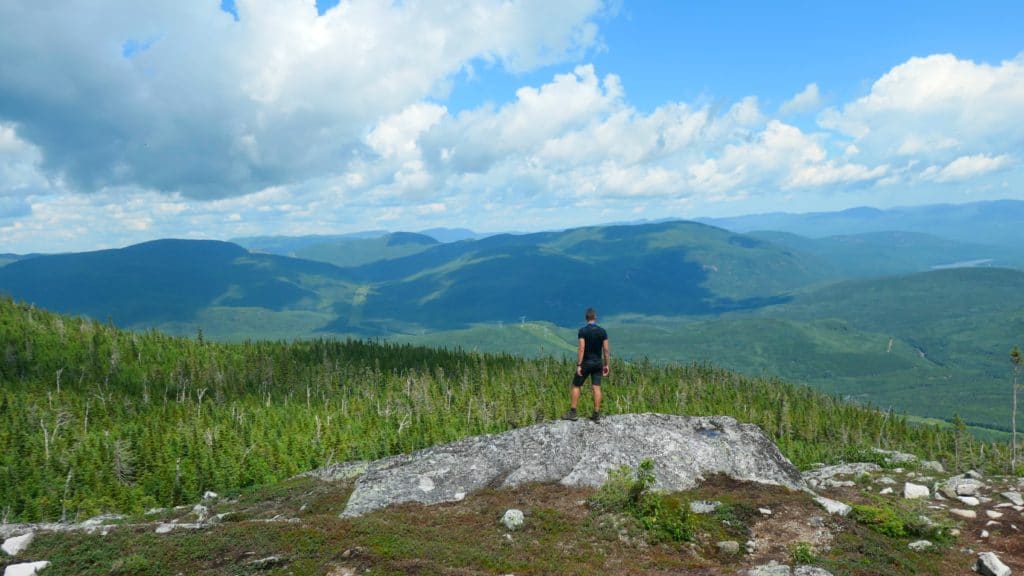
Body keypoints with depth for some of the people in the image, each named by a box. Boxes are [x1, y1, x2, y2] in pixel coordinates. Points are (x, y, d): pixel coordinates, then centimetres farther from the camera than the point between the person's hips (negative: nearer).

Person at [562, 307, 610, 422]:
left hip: (586, 363, -4)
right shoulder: (602, 331, 0)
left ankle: (572, 413, 7)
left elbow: (581, 349, -17)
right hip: (598, 363, 4)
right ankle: (596, 415, 4)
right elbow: (606, 350, 0)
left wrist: (578, 365, -15)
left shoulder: (583, 331, -11)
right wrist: (606, 365, 7)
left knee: (576, 386, 7)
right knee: (596, 388, 4)